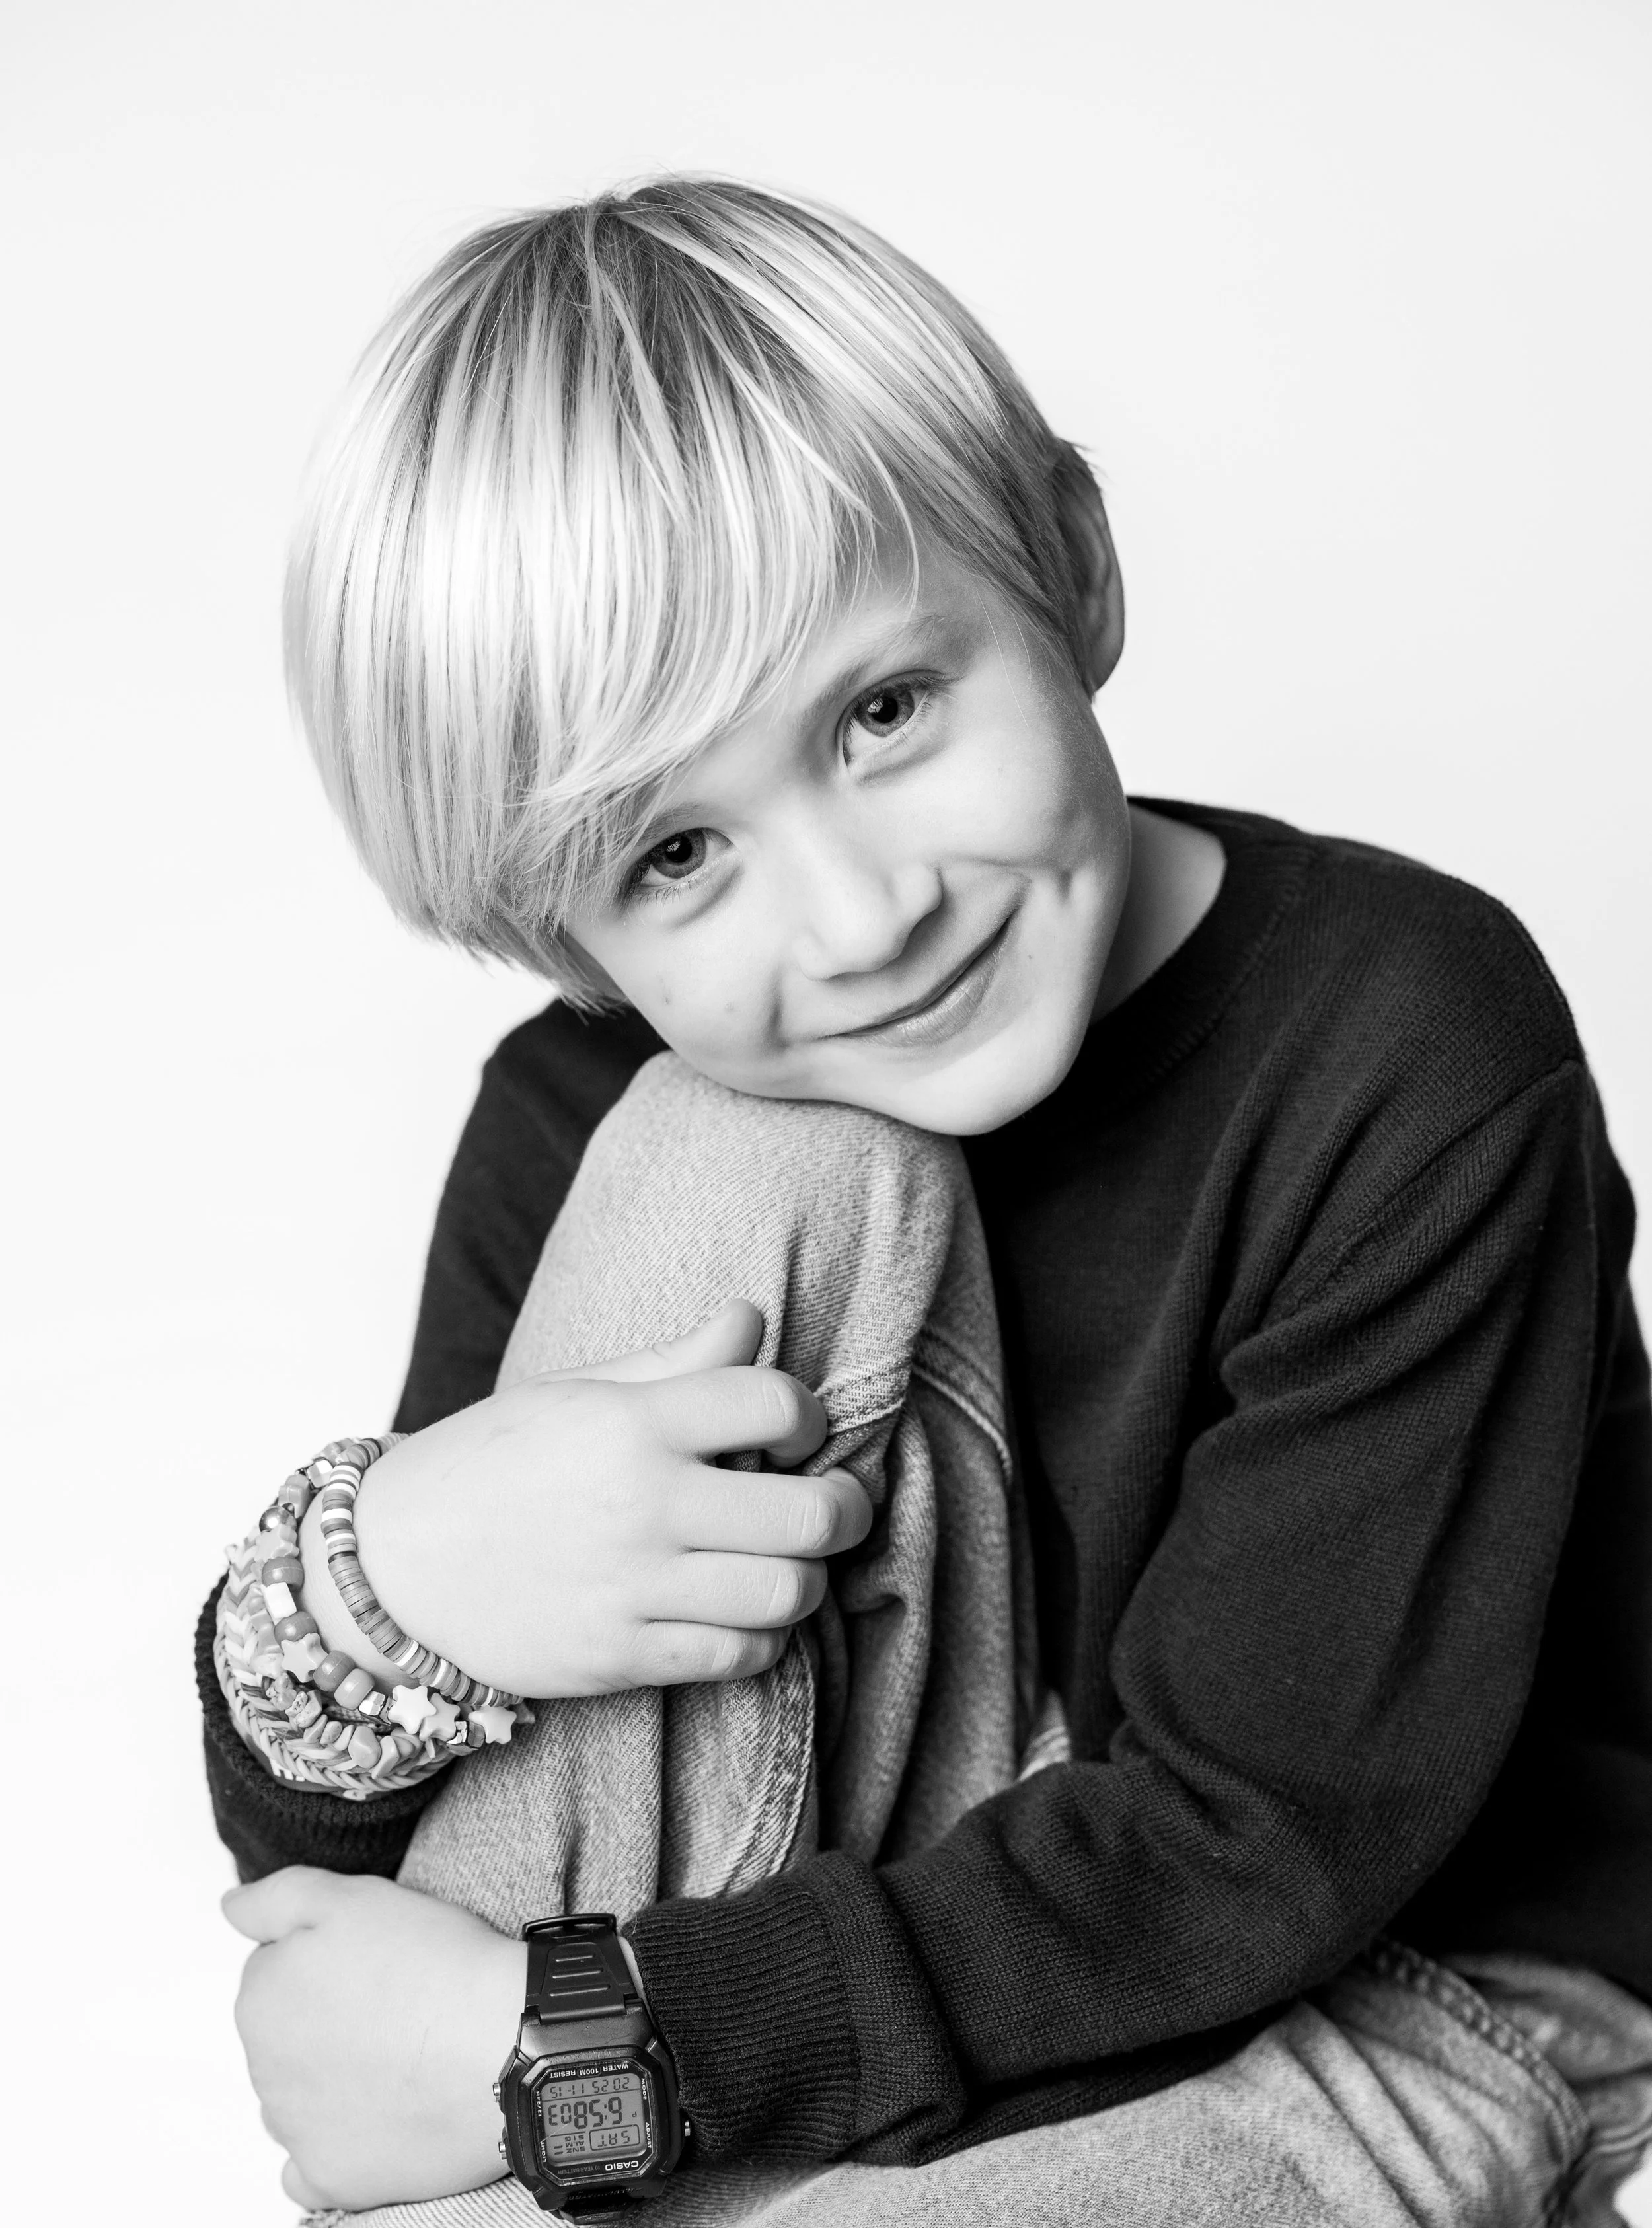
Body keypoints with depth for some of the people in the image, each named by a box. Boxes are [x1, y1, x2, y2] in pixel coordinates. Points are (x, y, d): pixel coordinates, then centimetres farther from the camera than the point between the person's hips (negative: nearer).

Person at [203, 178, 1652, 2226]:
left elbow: (1256, 1837, -22)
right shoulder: (586, 1124, -10)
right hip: (937, 1899, 5)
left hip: (1428, 1999, -4)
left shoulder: (1412, 1057, -23)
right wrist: (364, 1589, -31)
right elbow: (320, 1858, -7)